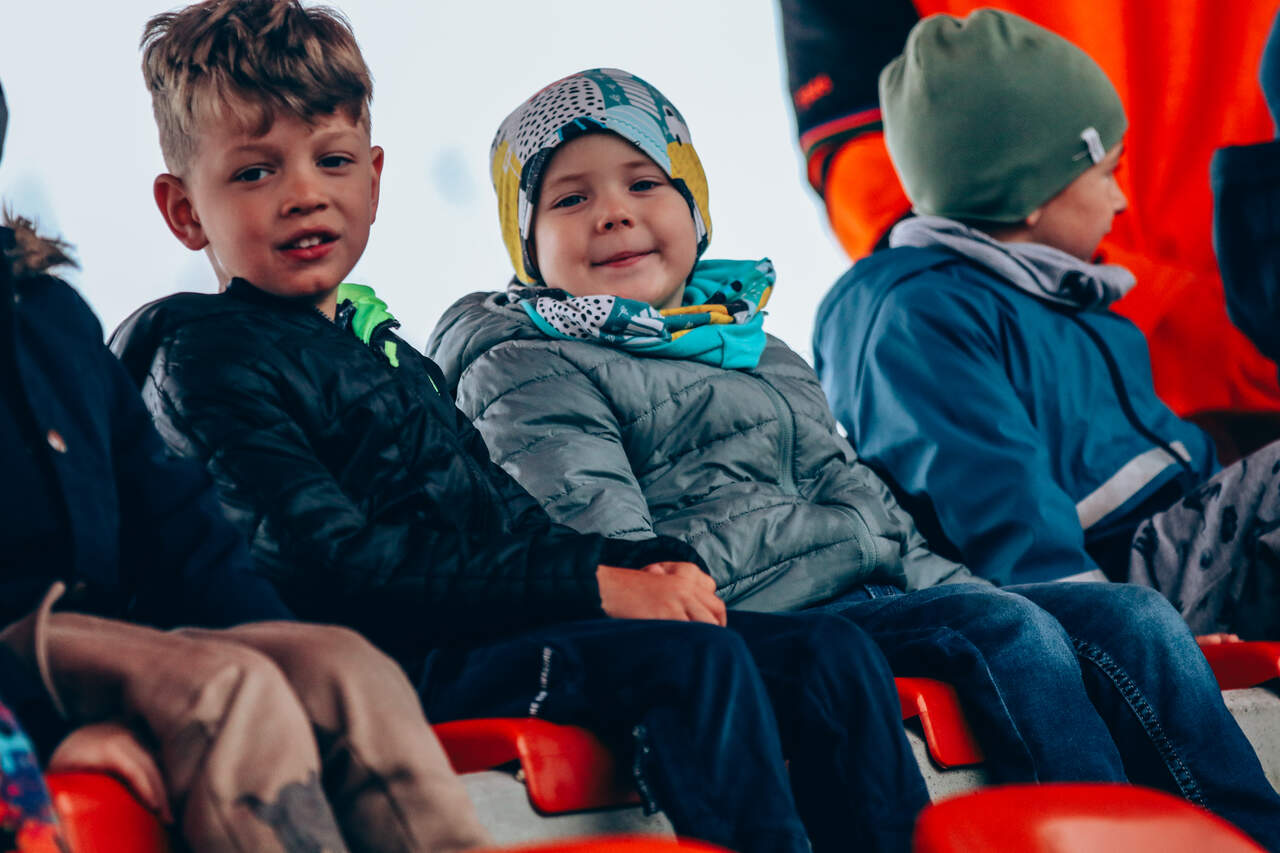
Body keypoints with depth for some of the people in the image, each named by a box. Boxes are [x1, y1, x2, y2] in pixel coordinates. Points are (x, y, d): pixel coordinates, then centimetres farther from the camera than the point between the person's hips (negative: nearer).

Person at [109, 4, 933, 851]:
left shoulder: (392, 357, 26)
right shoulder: (206, 358, -3)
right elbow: (335, 564, -16)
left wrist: (640, 563, -2)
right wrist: (592, 586, -18)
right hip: (394, 669, -9)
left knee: (827, 651, -2)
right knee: (693, 660, -29)